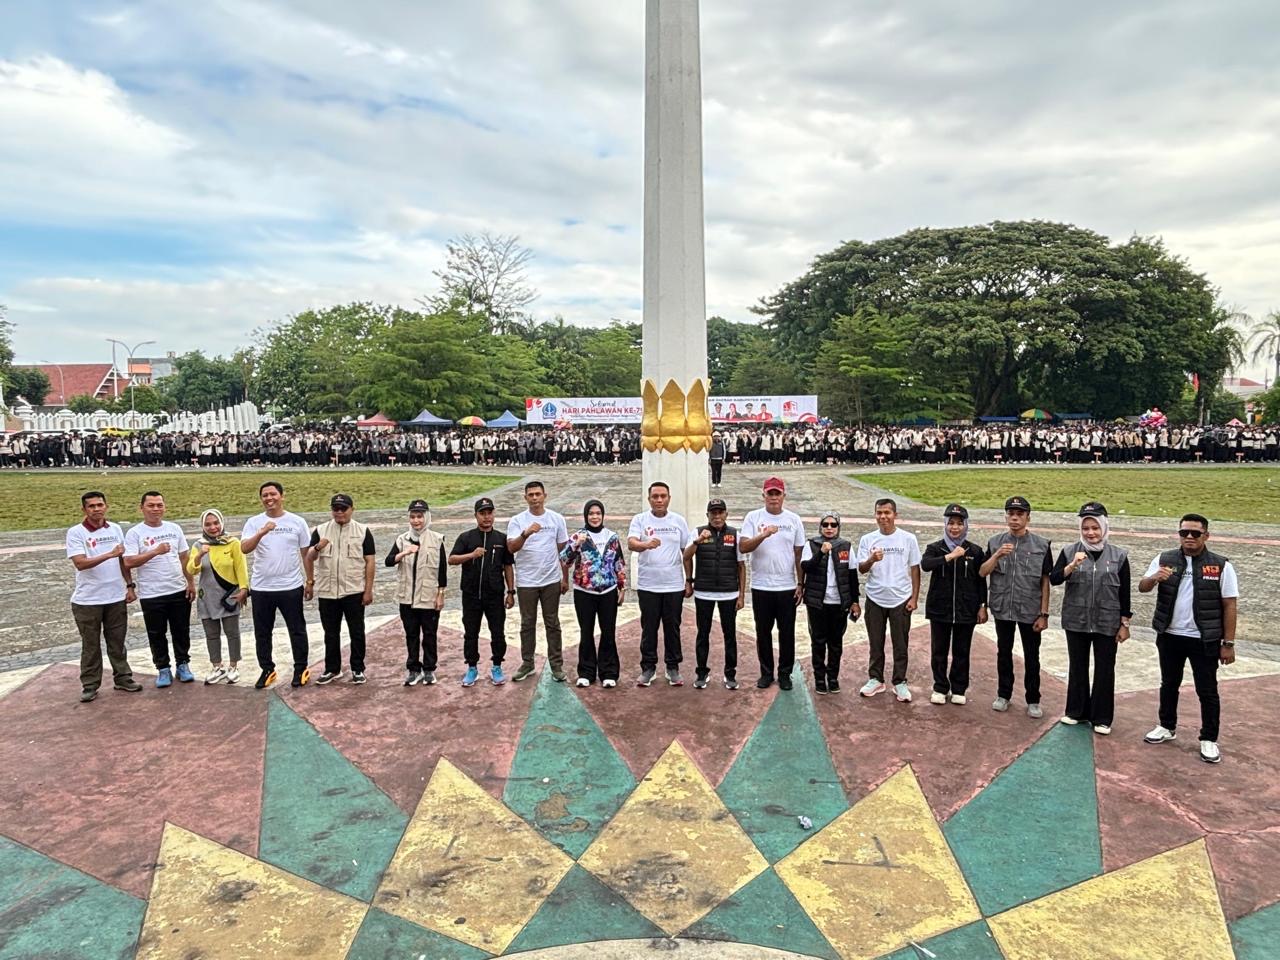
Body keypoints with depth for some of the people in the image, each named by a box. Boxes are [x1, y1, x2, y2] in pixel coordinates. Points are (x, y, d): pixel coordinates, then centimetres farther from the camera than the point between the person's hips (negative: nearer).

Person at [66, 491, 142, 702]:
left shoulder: (116, 529, 4)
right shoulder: (76, 533, -10)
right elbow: (80, 563, -21)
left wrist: (130, 586, 8)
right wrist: (109, 554, -30)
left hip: (116, 597, 4)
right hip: (87, 600, -3)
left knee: (117, 642, 13)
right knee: (90, 645, 8)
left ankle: (123, 678, 23)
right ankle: (89, 685, 18)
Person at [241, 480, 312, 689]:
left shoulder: (297, 522, -1)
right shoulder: (254, 523, 0)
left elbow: (307, 552, 4)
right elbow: (244, 548, -14)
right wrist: (262, 532, -29)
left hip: (291, 587, -1)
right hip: (261, 588, 1)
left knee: (297, 630, 7)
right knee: (262, 633, 12)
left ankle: (301, 669, 21)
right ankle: (267, 670, 27)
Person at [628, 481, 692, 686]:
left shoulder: (678, 521, 4)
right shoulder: (639, 520, -2)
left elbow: (686, 553, 9)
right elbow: (631, 543, -19)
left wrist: (689, 580, 6)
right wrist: (646, 544, -41)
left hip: (674, 586, 1)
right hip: (647, 586, -1)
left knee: (672, 628, 9)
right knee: (649, 628, 7)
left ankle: (673, 667, 21)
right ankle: (648, 668, 18)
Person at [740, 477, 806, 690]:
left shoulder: (794, 520, 3)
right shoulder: (753, 518, -1)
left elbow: (799, 555, 6)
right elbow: (744, 547, -13)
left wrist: (800, 584, 3)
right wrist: (763, 535, -28)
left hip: (787, 587, 1)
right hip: (761, 586, -1)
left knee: (787, 633, 7)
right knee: (763, 632, 9)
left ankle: (785, 673, 20)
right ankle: (766, 672, 23)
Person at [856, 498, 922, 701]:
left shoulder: (908, 539, -2)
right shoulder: (867, 539, 0)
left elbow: (915, 570, 2)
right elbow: (861, 569, -2)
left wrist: (914, 598, -2)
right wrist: (872, 559, -24)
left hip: (900, 600, -1)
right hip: (875, 599, 1)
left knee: (900, 644, 5)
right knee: (876, 643, 10)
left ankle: (900, 683, 16)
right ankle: (875, 679, 22)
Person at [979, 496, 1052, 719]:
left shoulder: (1041, 545, -5)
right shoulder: (995, 542, 0)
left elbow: (1045, 581, -3)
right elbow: (982, 572, -5)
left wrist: (1044, 613, -5)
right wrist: (997, 555, -22)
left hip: (1030, 610, -2)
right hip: (1002, 608, 2)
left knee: (1031, 656, 9)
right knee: (1004, 652, 14)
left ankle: (1033, 700, 22)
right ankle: (1003, 695, 28)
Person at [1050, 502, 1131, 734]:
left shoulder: (1118, 556, -1)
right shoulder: (1070, 551, -2)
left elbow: (1124, 593, 2)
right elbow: (1053, 579, -10)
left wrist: (1124, 624, 1)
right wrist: (1072, 566, -26)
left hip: (1107, 623, -1)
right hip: (1076, 621, 1)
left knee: (1104, 670, 7)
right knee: (1077, 667, 12)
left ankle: (1102, 717, 19)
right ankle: (1076, 711, 25)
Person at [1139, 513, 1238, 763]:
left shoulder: (1221, 565, -7)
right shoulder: (1164, 559, -1)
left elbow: (1229, 605, -5)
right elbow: (1142, 588, -2)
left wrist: (1228, 643, -7)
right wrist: (1154, 578, -26)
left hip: (1204, 640, -2)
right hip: (1169, 637, 3)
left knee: (1207, 691, 7)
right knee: (1169, 684, 17)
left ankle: (1209, 739, 20)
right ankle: (1167, 727, 33)